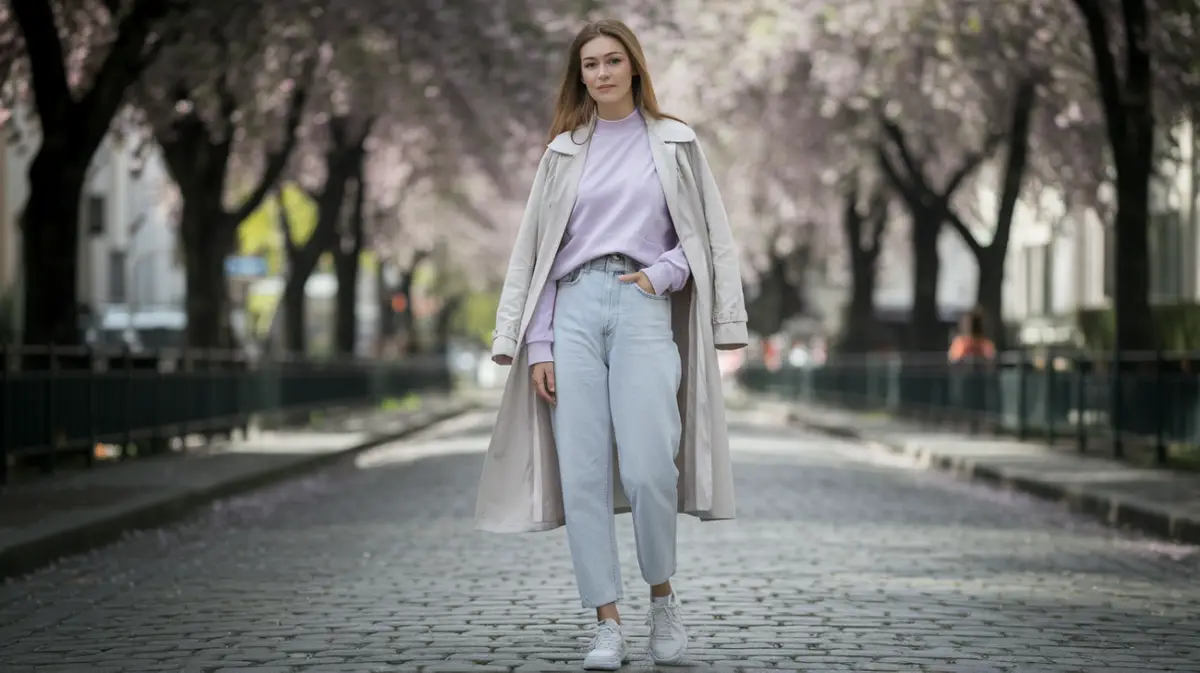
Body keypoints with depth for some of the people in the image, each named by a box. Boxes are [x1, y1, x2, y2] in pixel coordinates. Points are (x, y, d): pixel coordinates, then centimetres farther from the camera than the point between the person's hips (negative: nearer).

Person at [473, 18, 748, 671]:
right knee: (582, 474, -5)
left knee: (647, 469, -16)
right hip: (573, 309, 2)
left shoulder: (674, 143, 12)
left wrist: (662, 273, -7)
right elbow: (536, 250, 12)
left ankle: (662, 598, 7)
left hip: (643, 308, -2)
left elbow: (706, 237, 12)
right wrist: (537, 345, 4)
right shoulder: (563, 152, 15)